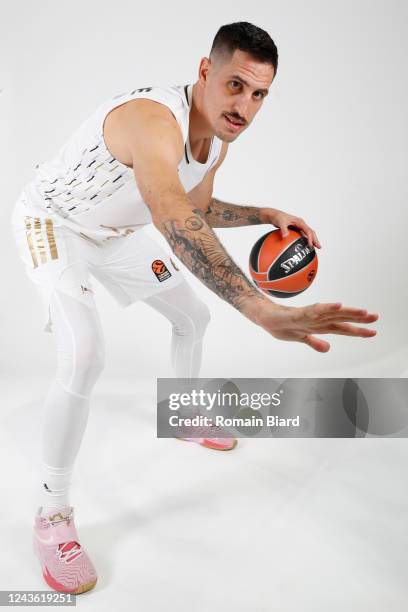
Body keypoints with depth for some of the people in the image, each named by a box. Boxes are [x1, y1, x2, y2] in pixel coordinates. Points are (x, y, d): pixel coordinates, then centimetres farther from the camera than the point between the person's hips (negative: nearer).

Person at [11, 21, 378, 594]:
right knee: (84, 357, -26)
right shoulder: (153, 118, -38)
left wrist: (268, 215, -5)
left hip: (115, 232, 8)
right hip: (52, 224, -8)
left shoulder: (219, 137, -8)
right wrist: (264, 311, -69)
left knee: (193, 316, 13)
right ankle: (52, 515, -6)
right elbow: (174, 218, -58)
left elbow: (198, 210, 9)